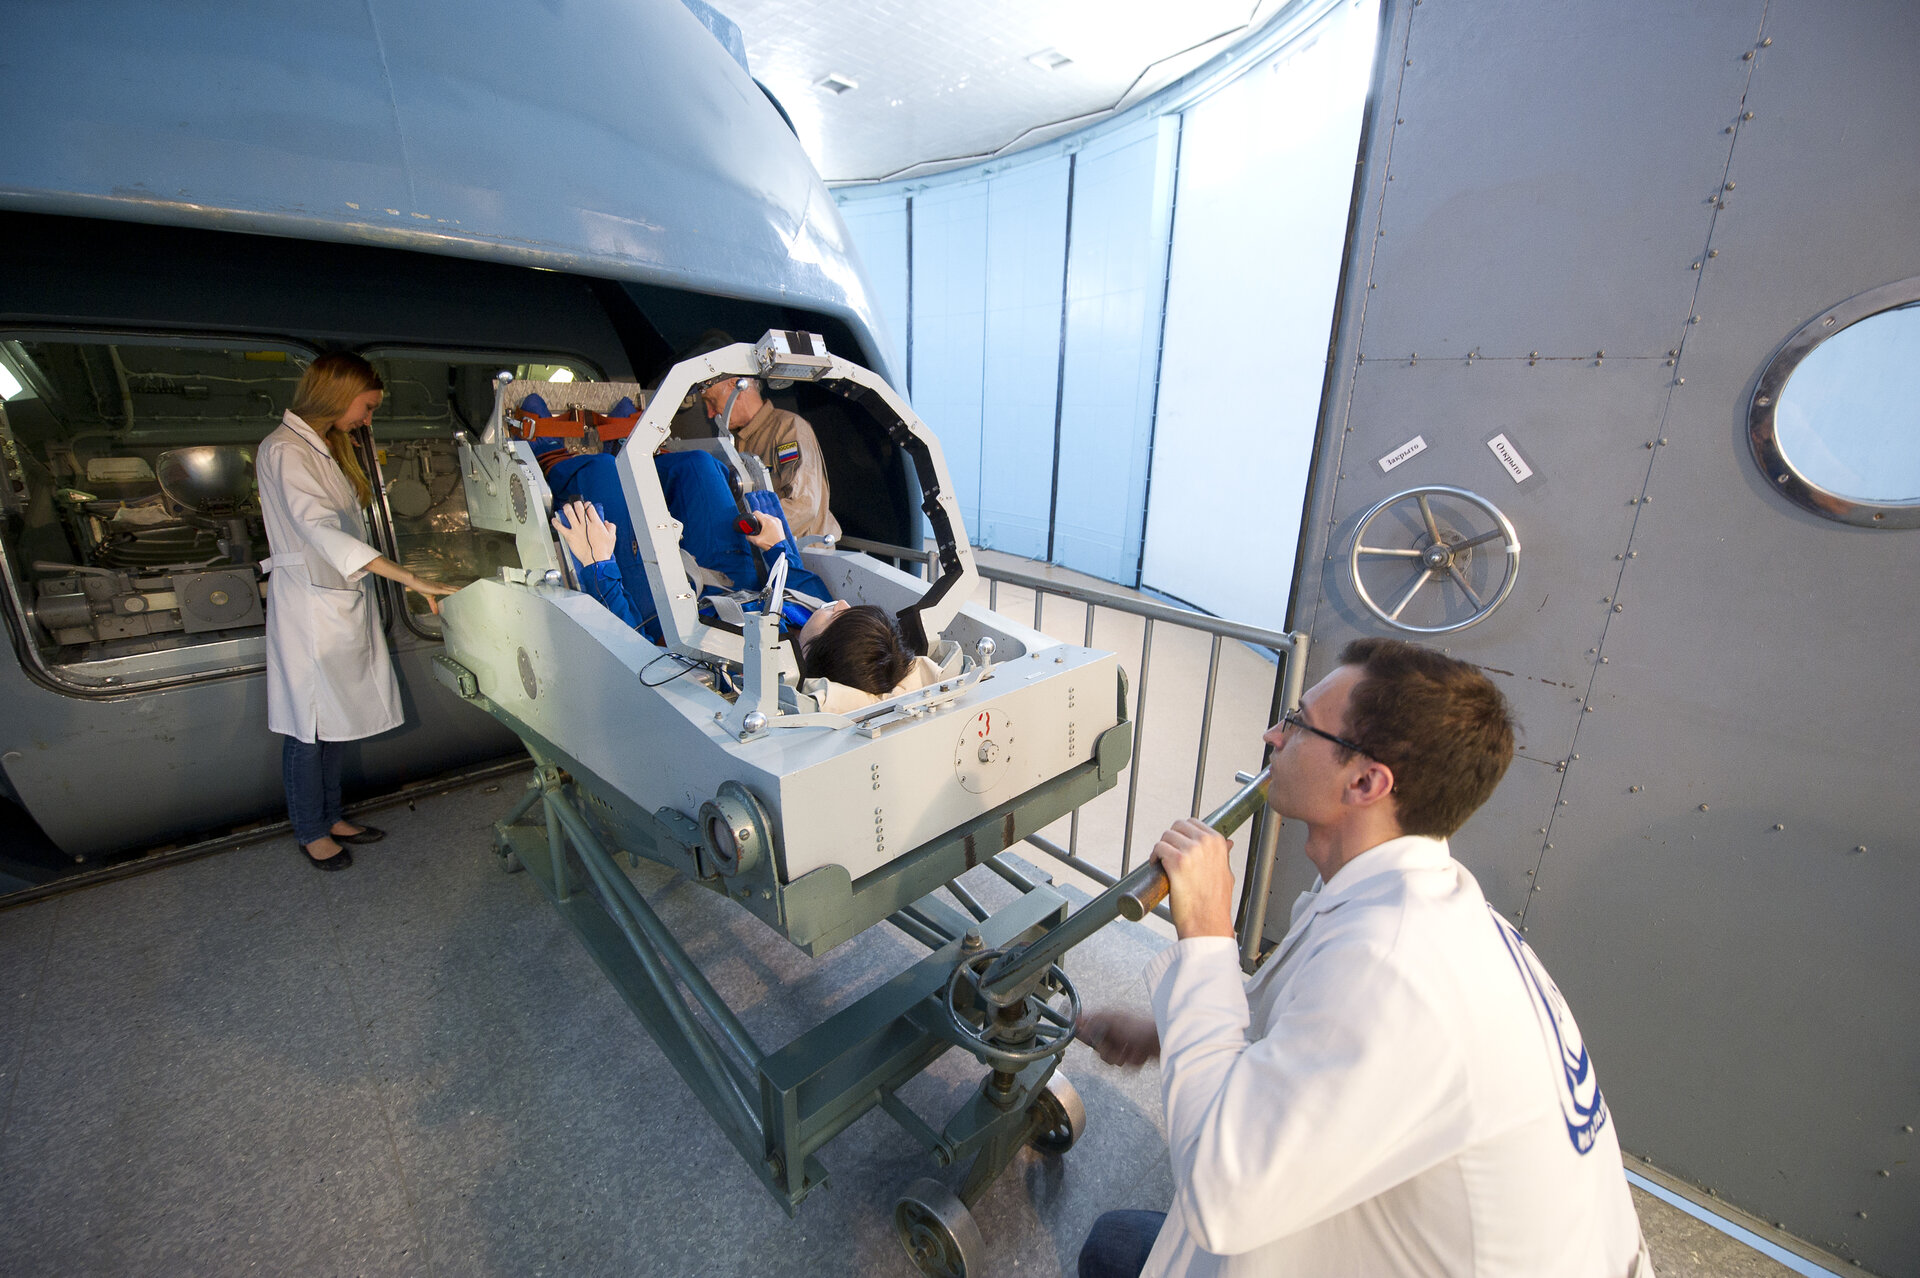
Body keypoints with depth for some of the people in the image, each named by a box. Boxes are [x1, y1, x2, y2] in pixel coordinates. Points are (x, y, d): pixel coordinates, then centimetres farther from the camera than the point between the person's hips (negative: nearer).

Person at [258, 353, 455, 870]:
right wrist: (411, 580, -38)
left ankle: (330, 817, 29)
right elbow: (323, 531, -30)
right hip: (310, 608, -9)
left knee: (338, 720, 16)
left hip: (344, 602, 9)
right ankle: (310, 832, 21)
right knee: (309, 726, 5)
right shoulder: (285, 450, -16)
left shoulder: (324, 448, 14)